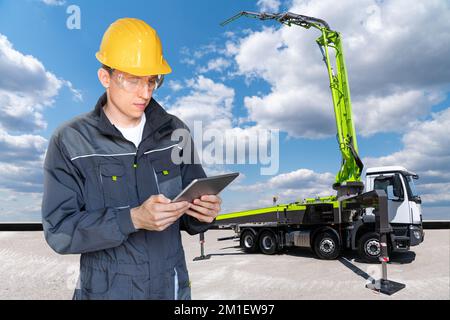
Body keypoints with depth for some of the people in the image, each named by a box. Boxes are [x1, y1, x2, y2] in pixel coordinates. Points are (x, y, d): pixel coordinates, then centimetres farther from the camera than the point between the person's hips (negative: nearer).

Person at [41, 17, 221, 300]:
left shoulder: (175, 131, -3)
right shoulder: (70, 141, -11)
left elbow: (190, 217, 3)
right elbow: (59, 230, -15)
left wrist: (204, 213, -20)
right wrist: (132, 219, -29)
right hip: (106, 291, -2)